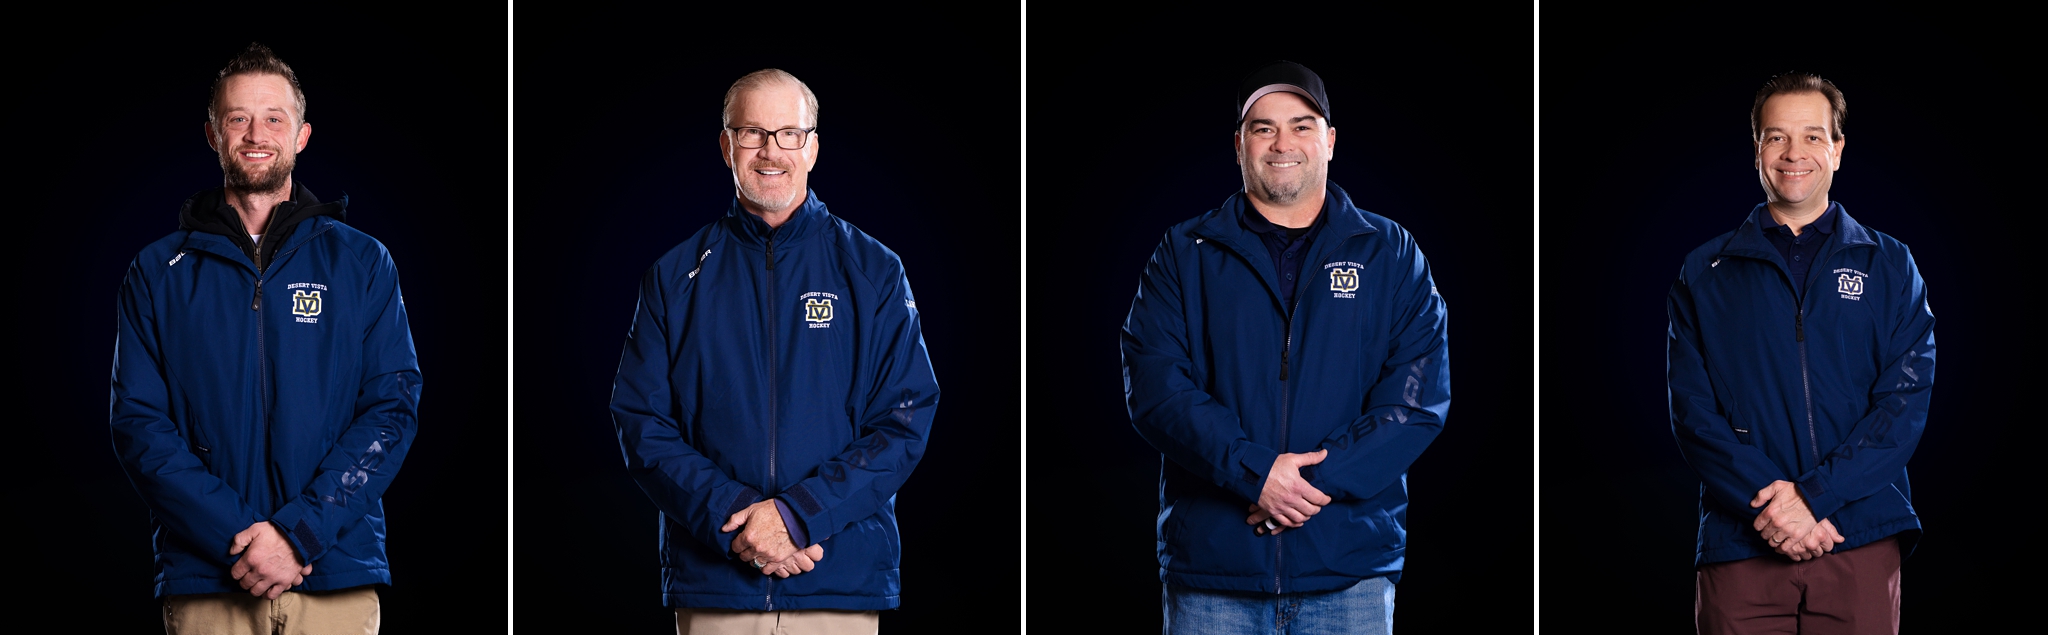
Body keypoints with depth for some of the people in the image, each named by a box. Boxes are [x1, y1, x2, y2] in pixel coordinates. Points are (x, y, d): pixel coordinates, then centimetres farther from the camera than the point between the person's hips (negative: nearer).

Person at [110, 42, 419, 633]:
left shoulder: (362, 263, 8)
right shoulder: (158, 273, 9)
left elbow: (394, 408, 0)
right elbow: (137, 424, 0)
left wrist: (298, 532, -13)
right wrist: (237, 537, -14)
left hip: (336, 582, 0)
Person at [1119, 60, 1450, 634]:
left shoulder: (1389, 254, 9)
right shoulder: (1185, 255, 8)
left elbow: (1419, 398, -1)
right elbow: (1154, 388, -3)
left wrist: (1319, 480, -14)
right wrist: (1255, 472, -16)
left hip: (1350, 566, 0)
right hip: (1212, 566, 0)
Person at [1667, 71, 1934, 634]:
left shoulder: (1889, 266, 10)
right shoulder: (1705, 275, 10)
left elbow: (1907, 399, 0)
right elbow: (1692, 411, 1)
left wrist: (1814, 495, -12)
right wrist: (1767, 502, -14)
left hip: (1861, 543, 0)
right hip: (1740, 548, 0)